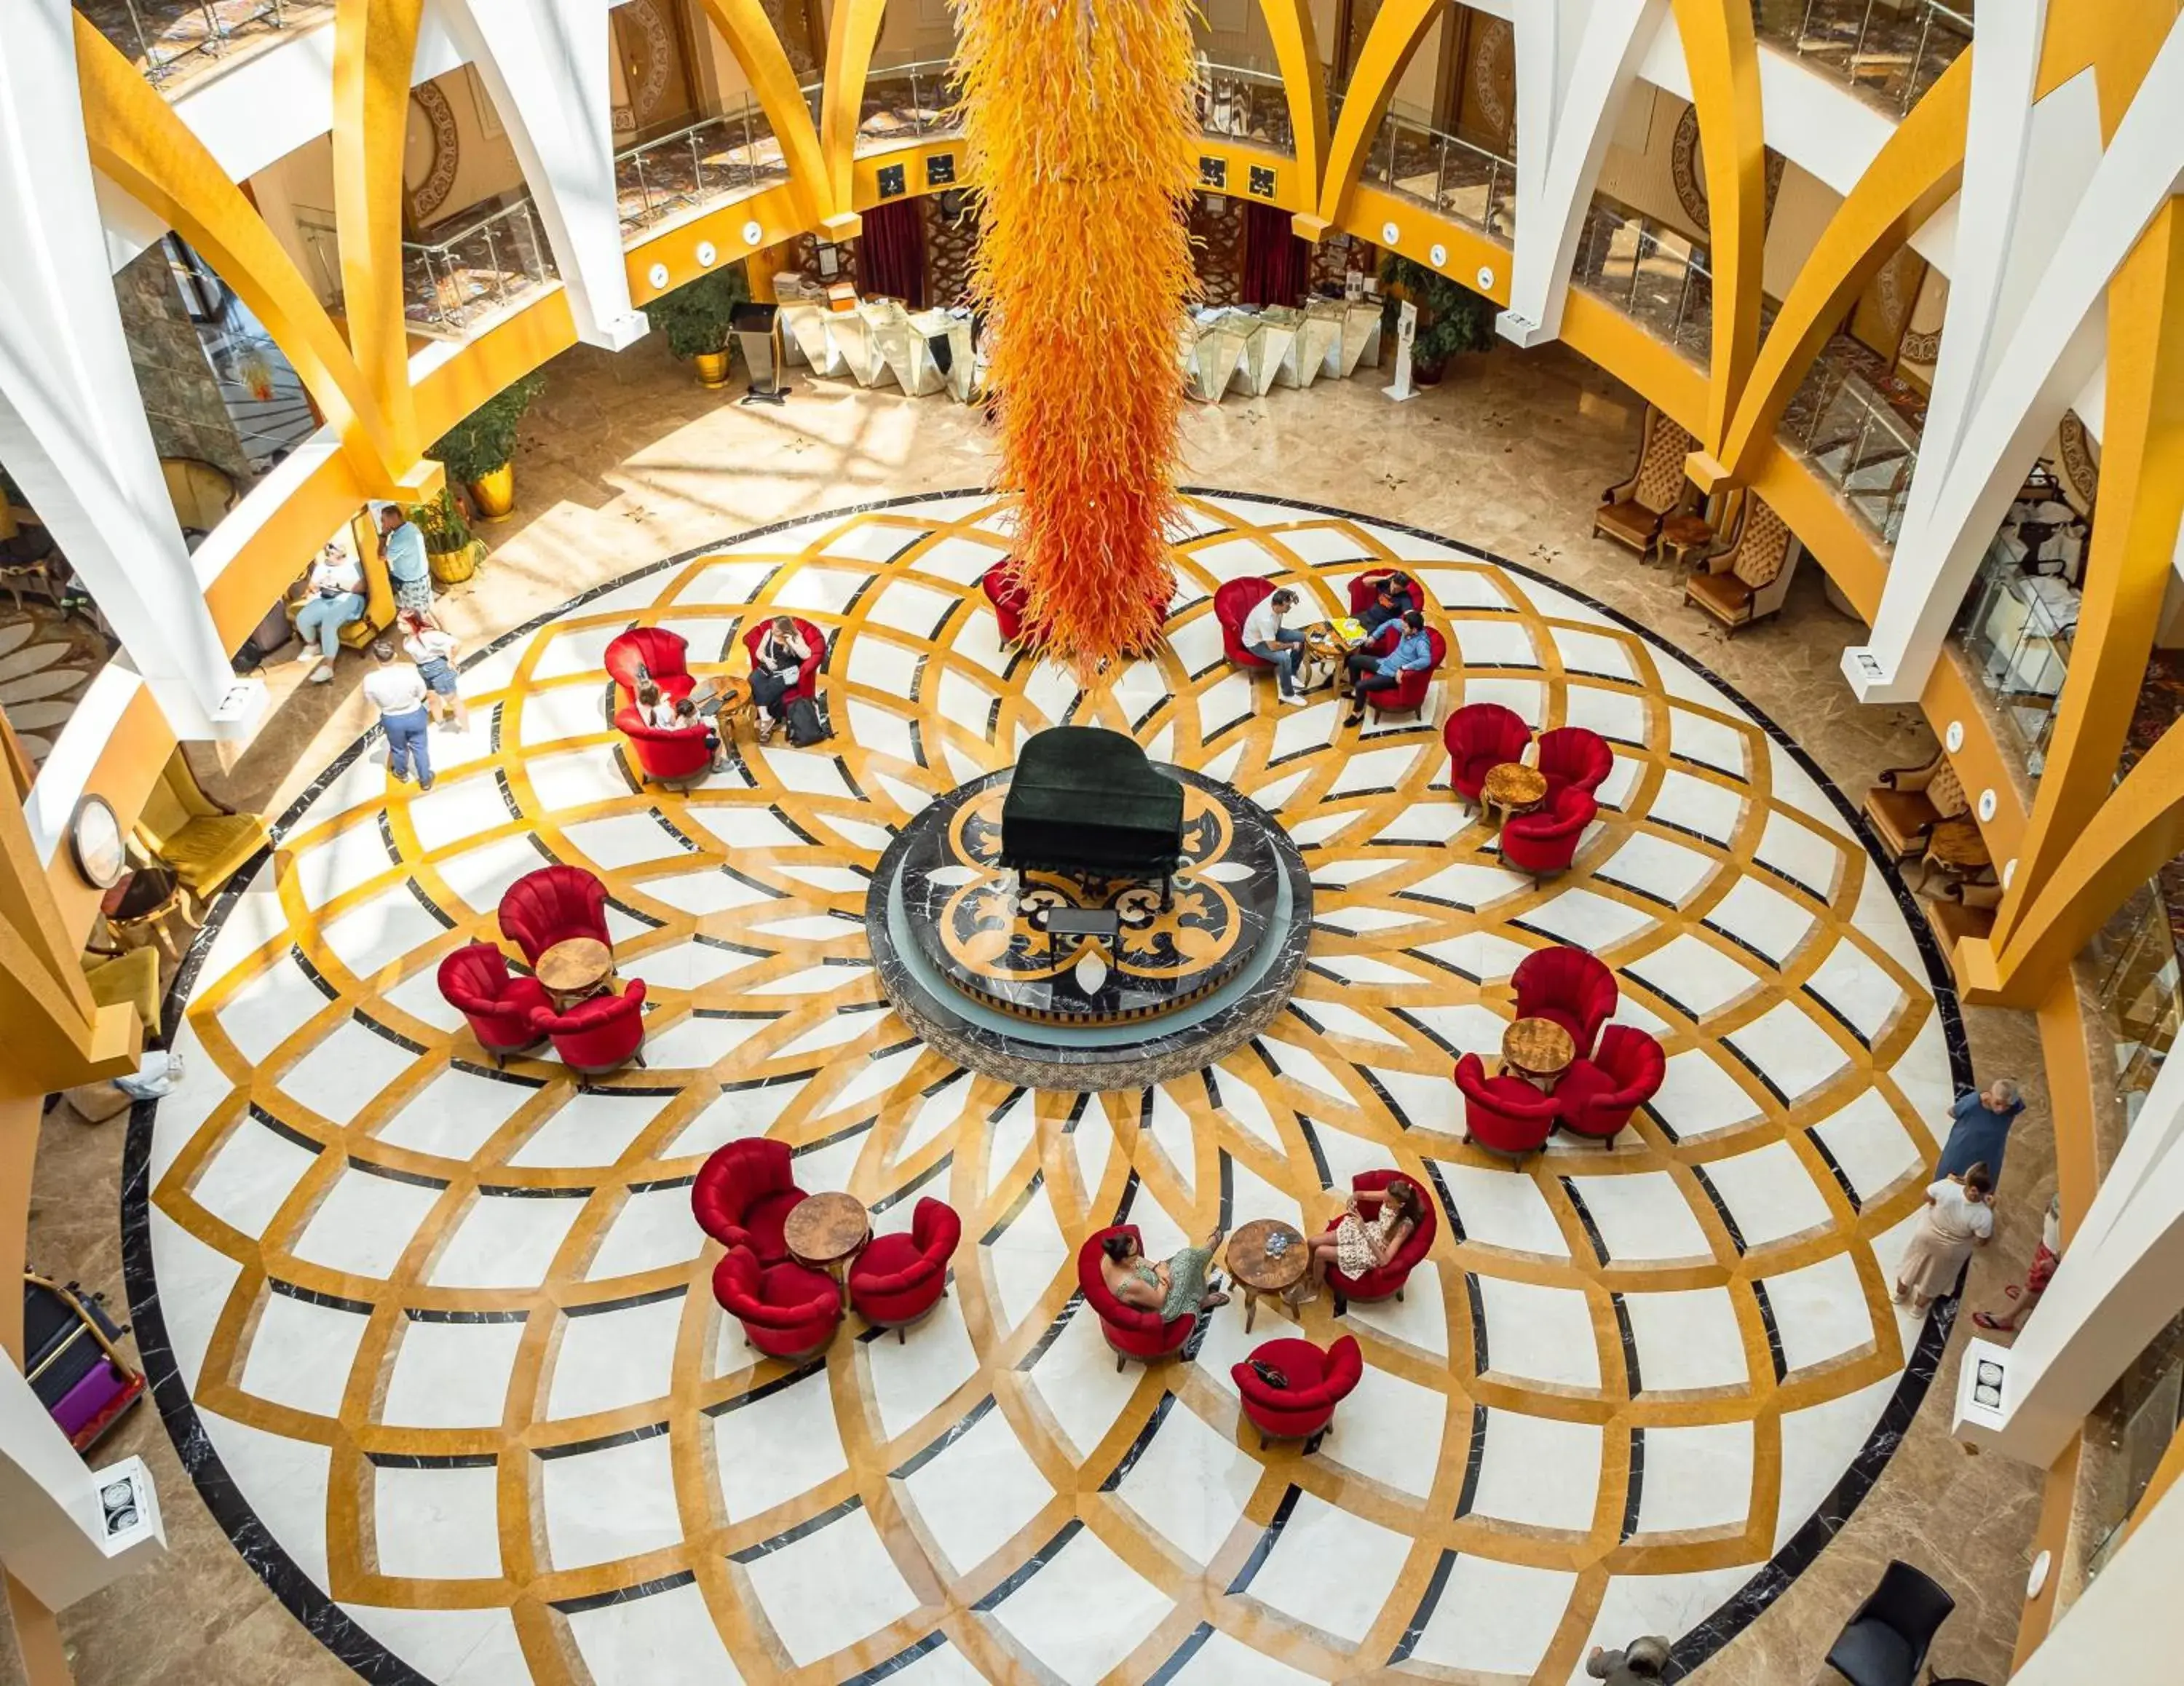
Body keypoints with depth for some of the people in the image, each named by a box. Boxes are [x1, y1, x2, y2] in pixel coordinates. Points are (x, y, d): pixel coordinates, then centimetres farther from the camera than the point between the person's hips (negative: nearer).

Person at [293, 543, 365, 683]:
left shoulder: (354, 565, 1)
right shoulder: (322, 566, 17)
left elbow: (362, 587, -7)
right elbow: (313, 587, 22)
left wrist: (341, 585, -14)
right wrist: (316, 586, 1)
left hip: (347, 601, -6)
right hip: (325, 600, 6)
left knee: (328, 622, -36)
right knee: (302, 619, -22)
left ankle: (327, 666, -31)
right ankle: (312, 646, 11)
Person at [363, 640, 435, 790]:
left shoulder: (370, 680, -28)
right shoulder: (410, 672, -29)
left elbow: (373, 702, -9)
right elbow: (422, 695, -11)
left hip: (392, 720, 1)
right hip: (415, 715, -1)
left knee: (398, 749, 29)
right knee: (420, 748, 23)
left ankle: (402, 773, 55)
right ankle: (425, 780, 40)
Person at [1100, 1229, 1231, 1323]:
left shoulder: (1110, 1256, -22)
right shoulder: (1131, 1286, -43)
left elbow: (1138, 1260, -1)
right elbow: (1159, 1301, -26)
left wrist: (1156, 1268, -16)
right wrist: (1162, 1269, -16)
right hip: (1159, 1309, -7)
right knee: (1188, 1257, -1)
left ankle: (1203, 1297, 43)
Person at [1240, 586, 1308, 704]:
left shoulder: (1276, 597, -21)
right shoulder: (1266, 619, -42)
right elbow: (1273, 647, -33)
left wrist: (1292, 597, -14)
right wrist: (1292, 645, -18)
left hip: (1271, 633, 9)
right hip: (1256, 643, -9)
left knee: (1301, 638, 2)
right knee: (1284, 658, -29)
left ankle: (1291, 674, 16)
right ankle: (1288, 694, -9)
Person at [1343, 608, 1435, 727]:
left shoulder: (1421, 642, -28)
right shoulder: (1407, 630, -4)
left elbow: (1426, 660, -46)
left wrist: (1403, 668, -44)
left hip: (1393, 675, -9)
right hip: (1385, 663, 9)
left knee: (1361, 686, -21)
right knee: (1354, 660, 17)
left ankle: (1357, 713, 6)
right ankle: (1355, 691, 37)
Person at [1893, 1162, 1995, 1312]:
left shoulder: (1946, 1187, -37)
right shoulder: (1983, 1216, -38)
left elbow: (1926, 1197, -14)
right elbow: (1980, 1243, -19)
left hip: (1926, 1235, 1)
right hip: (1949, 1250, -1)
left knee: (1912, 1265, 32)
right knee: (1934, 1279, 30)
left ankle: (1900, 1294, 57)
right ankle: (1919, 1306, 55)